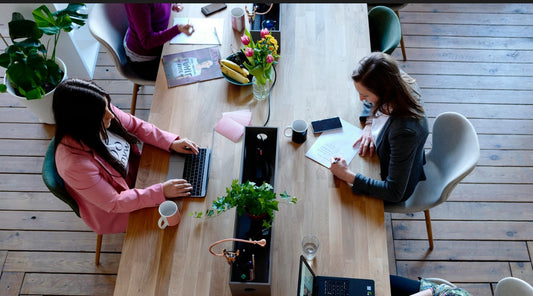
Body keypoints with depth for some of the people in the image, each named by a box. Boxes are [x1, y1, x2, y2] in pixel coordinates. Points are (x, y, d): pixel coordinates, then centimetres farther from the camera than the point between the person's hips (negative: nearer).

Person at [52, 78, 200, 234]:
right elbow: (114, 203, -28)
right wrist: (161, 192, -30)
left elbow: (135, 125, -4)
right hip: (112, 212, -6)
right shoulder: (75, 164, -39)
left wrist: (172, 142, -13)